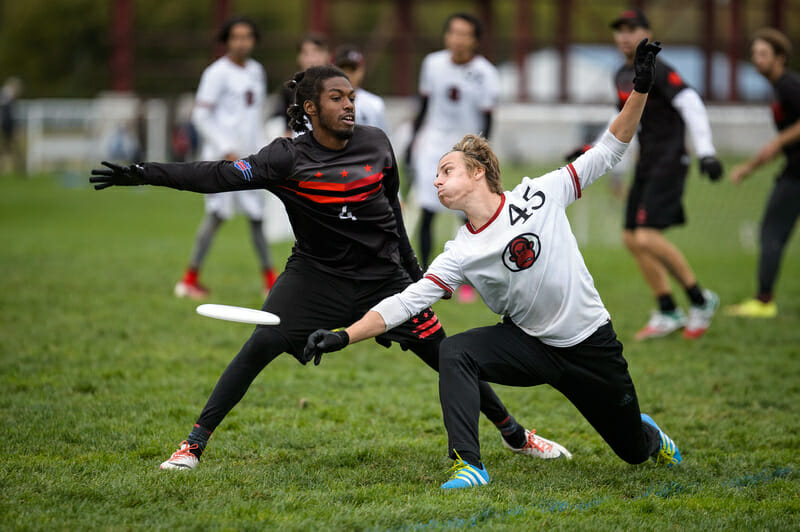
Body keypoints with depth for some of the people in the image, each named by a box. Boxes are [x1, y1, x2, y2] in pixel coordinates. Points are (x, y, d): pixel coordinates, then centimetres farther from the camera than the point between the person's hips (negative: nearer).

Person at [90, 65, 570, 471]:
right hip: (315, 274, -2)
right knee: (260, 347, -18)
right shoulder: (289, 157, -13)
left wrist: (410, 266, 19)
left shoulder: (376, 144, -3)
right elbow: (221, 176, -22)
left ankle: (513, 433, 17)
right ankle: (194, 443, -10)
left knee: (444, 354, 0)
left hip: (382, 273, 2)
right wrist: (143, 175, -32)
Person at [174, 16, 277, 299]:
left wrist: (256, 147, 17)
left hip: (248, 156, 7)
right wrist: (226, 150, -15)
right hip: (221, 157, -7)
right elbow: (200, 116, -10)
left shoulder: (256, 71, 14)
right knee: (217, 214, -10)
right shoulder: (217, 73, -7)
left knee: (257, 214, 6)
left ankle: (270, 280, 10)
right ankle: (190, 279, -5)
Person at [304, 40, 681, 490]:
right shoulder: (461, 254, -9)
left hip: (591, 345, -1)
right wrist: (343, 337, -25)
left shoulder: (539, 195, -12)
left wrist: (640, 91, -17)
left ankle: (651, 435, 50)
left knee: (633, 450, 10)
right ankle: (468, 466, -26)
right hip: (529, 344, 1)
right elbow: (407, 301, -14)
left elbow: (606, 154, -8)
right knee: (454, 354, -27)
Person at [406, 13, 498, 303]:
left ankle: (467, 282, 12)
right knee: (427, 211, -5)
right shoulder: (433, 63, -1)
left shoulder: (484, 73, -10)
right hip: (434, 142, 2)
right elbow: (425, 106, 10)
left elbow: (486, 121, -6)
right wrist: (414, 140, 10)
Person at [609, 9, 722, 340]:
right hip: (645, 167, 9)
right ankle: (668, 314, 16)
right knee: (632, 239, 7)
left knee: (648, 238, -18)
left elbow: (690, 104, -22)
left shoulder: (657, 71, -13)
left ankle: (700, 300, -2)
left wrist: (705, 152, -31)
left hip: (668, 164, -9)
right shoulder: (622, 76, 14)